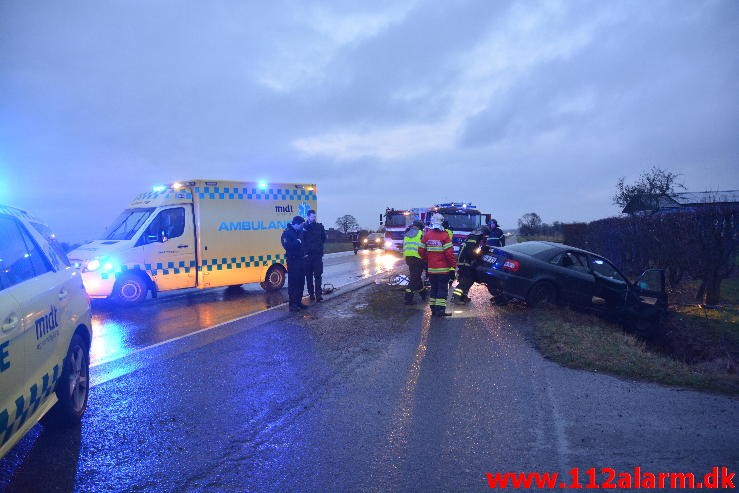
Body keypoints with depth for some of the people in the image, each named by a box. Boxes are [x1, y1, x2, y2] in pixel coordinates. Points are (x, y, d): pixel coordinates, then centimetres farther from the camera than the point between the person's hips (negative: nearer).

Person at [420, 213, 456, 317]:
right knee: (442, 289, 1)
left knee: (434, 288, 15)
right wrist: (453, 265, -7)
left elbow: (421, 250, 5)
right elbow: (449, 252, -15)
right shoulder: (444, 235, -12)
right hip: (443, 268, -5)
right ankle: (440, 310, -2)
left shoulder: (427, 235, 2)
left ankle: (433, 309, 18)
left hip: (431, 268, 5)